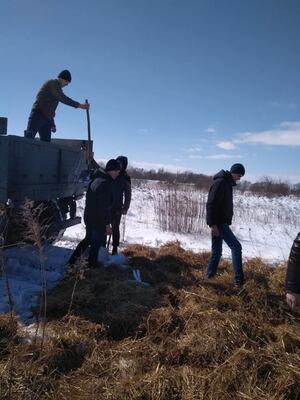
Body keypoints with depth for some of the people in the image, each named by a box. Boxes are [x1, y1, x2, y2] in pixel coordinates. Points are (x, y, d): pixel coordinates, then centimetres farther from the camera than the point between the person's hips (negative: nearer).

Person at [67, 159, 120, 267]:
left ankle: (72, 261, 28)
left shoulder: (95, 179, 8)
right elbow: (104, 206, -26)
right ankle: (91, 265, 23)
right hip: (98, 220, -9)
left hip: (88, 216, 9)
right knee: (96, 243, 9)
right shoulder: (104, 184, -23)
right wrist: (107, 224, -22)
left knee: (88, 239, 24)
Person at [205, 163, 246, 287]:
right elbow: (211, 204, -21)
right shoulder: (220, 182, -15)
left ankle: (209, 277, 21)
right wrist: (213, 224, -24)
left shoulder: (227, 183, 17)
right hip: (218, 222, -10)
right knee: (236, 247, -9)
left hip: (221, 222, 10)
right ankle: (239, 280, -7)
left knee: (216, 252, 13)